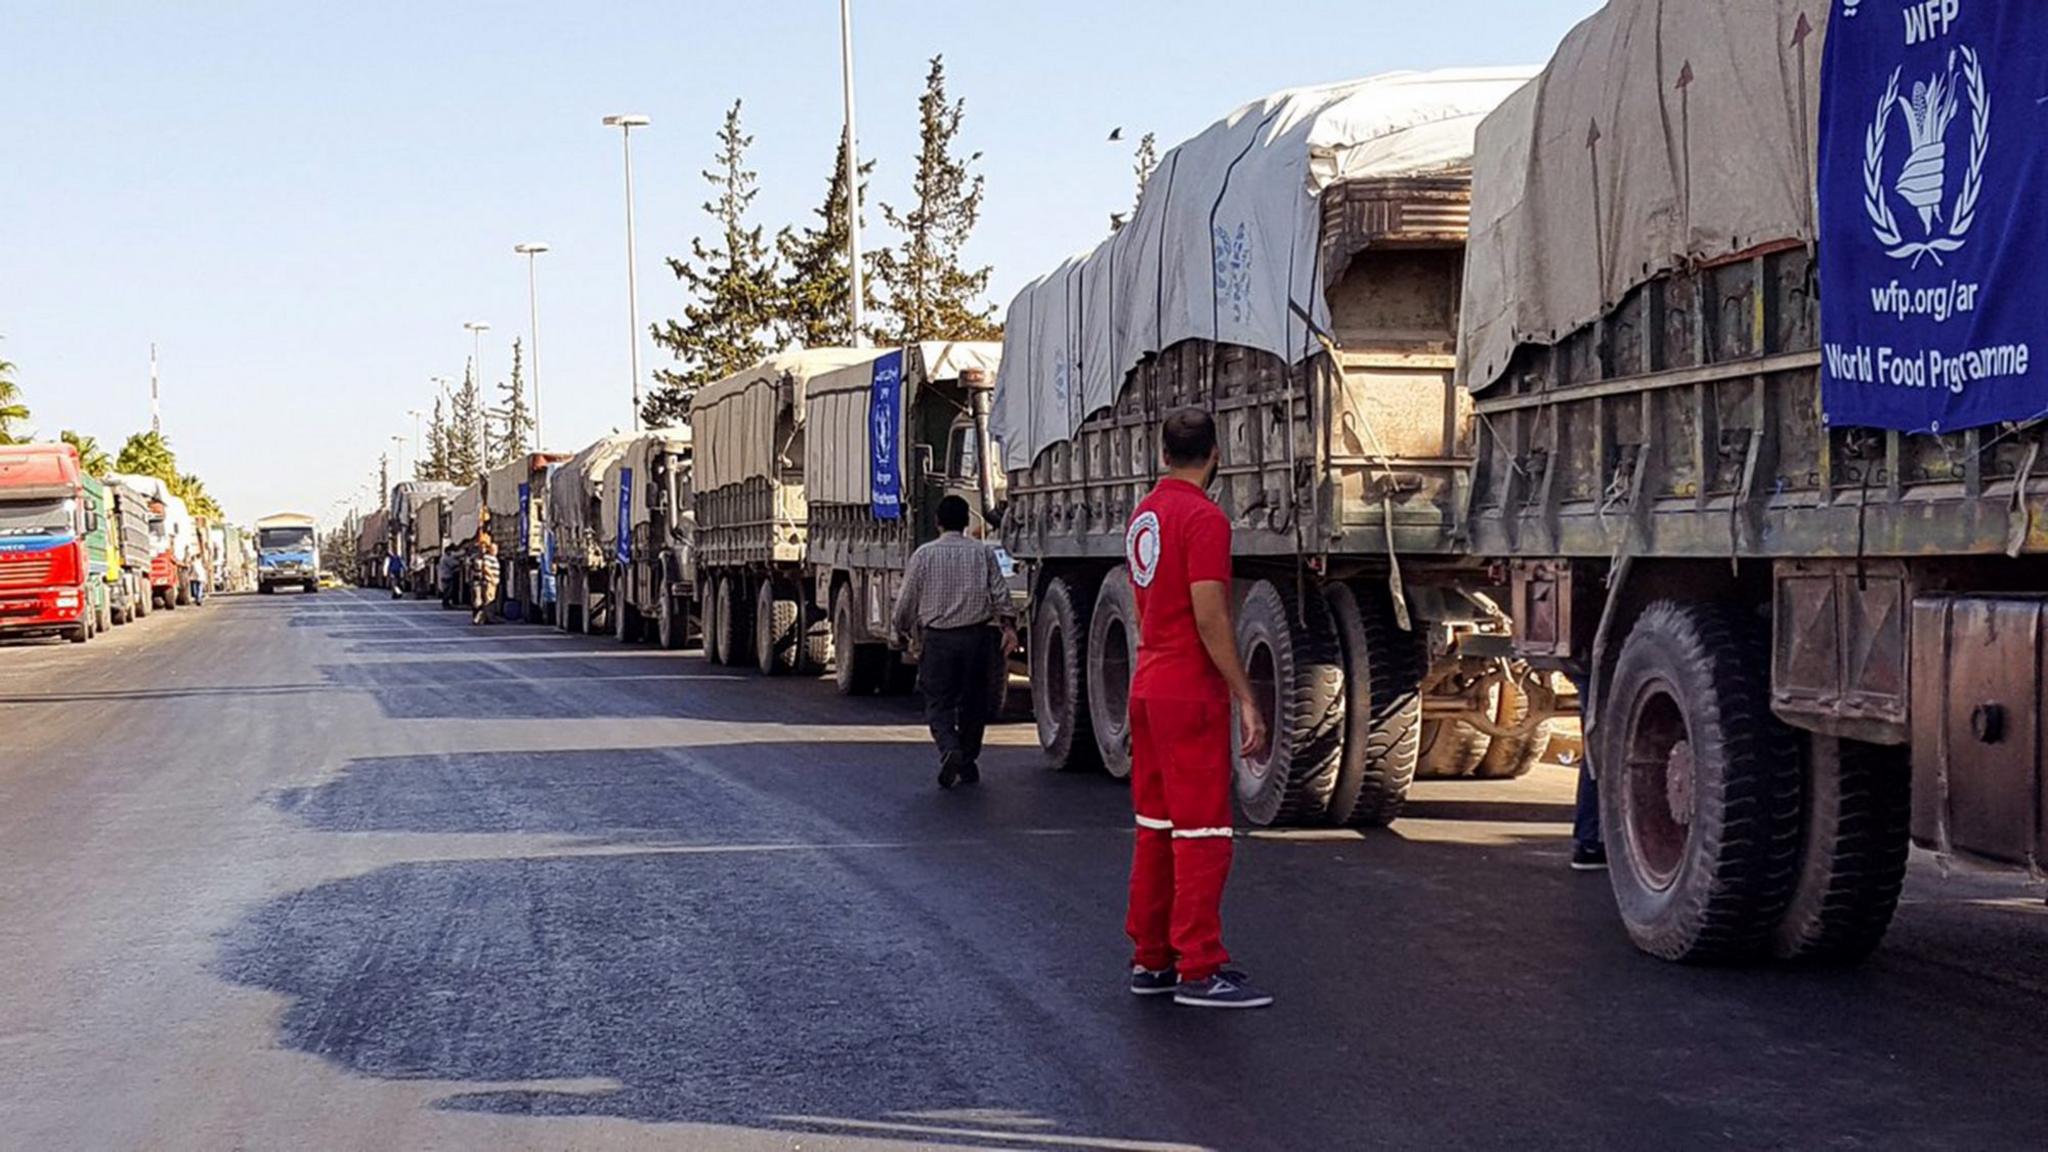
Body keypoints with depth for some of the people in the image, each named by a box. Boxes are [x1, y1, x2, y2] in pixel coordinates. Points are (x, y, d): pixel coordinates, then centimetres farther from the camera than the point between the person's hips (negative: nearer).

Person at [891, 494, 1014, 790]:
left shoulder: (924, 554, 2)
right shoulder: (984, 552, 5)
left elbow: (906, 601, 6)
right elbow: (1000, 593, -4)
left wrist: (903, 630, 21)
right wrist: (1008, 626, -6)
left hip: (938, 637, -1)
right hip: (976, 635, 1)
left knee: (939, 702, 2)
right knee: (973, 702, 12)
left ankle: (949, 749, -23)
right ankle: (968, 764, 18)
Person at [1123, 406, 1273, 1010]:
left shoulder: (1143, 516, 13)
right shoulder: (1204, 518, -15)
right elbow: (1209, 617, -20)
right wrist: (1246, 699, -18)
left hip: (1147, 688, 9)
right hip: (1192, 693, -9)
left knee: (1155, 827, 13)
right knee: (1202, 833, -6)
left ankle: (1150, 959, 18)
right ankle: (1200, 970, -5)